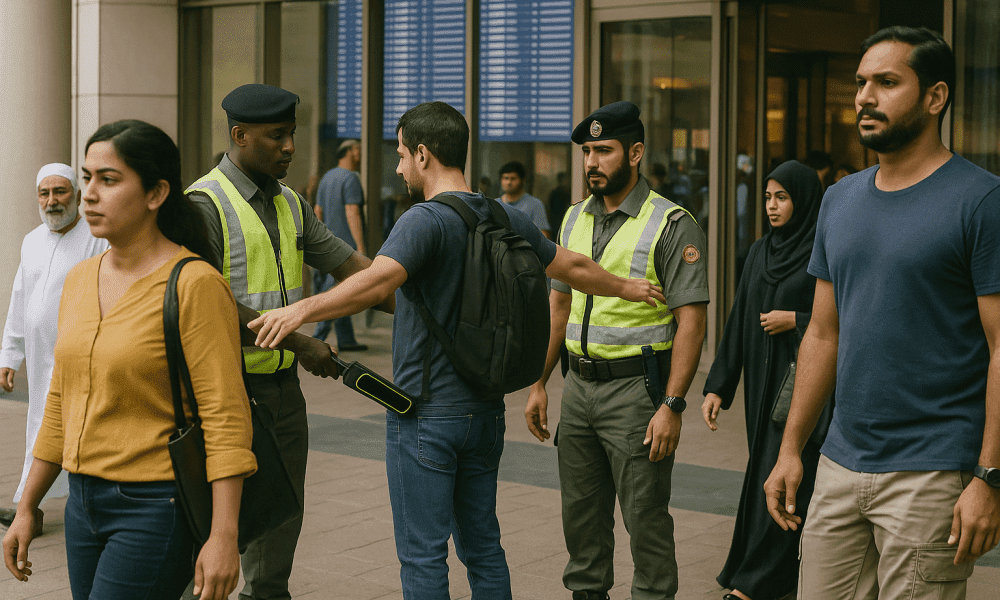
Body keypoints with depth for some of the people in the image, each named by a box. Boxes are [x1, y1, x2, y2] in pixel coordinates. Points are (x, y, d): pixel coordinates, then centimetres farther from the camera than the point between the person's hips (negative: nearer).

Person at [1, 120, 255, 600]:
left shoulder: (194, 285, -13)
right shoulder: (80, 280, 9)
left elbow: (226, 418, -17)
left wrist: (224, 535, -21)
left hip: (158, 509, -7)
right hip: (84, 503, 7)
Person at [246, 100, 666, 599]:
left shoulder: (425, 220, -16)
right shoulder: (506, 220, 7)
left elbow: (377, 280, -34)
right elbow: (573, 268, 20)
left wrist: (303, 309, -43)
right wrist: (626, 288, 38)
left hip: (426, 415, -7)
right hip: (485, 409, 7)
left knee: (423, 556, -1)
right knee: (483, 548, 16)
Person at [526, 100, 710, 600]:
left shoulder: (671, 225, -10)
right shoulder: (575, 220, 12)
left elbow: (691, 321, -13)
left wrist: (671, 406, -19)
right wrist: (538, 384, 13)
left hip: (636, 389, -6)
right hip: (578, 385, 7)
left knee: (646, 520, -2)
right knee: (581, 516, 15)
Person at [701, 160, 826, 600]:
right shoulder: (761, 252, 11)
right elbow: (738, 322, 11)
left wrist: (795, 321, -14)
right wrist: (718, 387, 7)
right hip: (763, 382, 7)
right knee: (767, 471, 10)